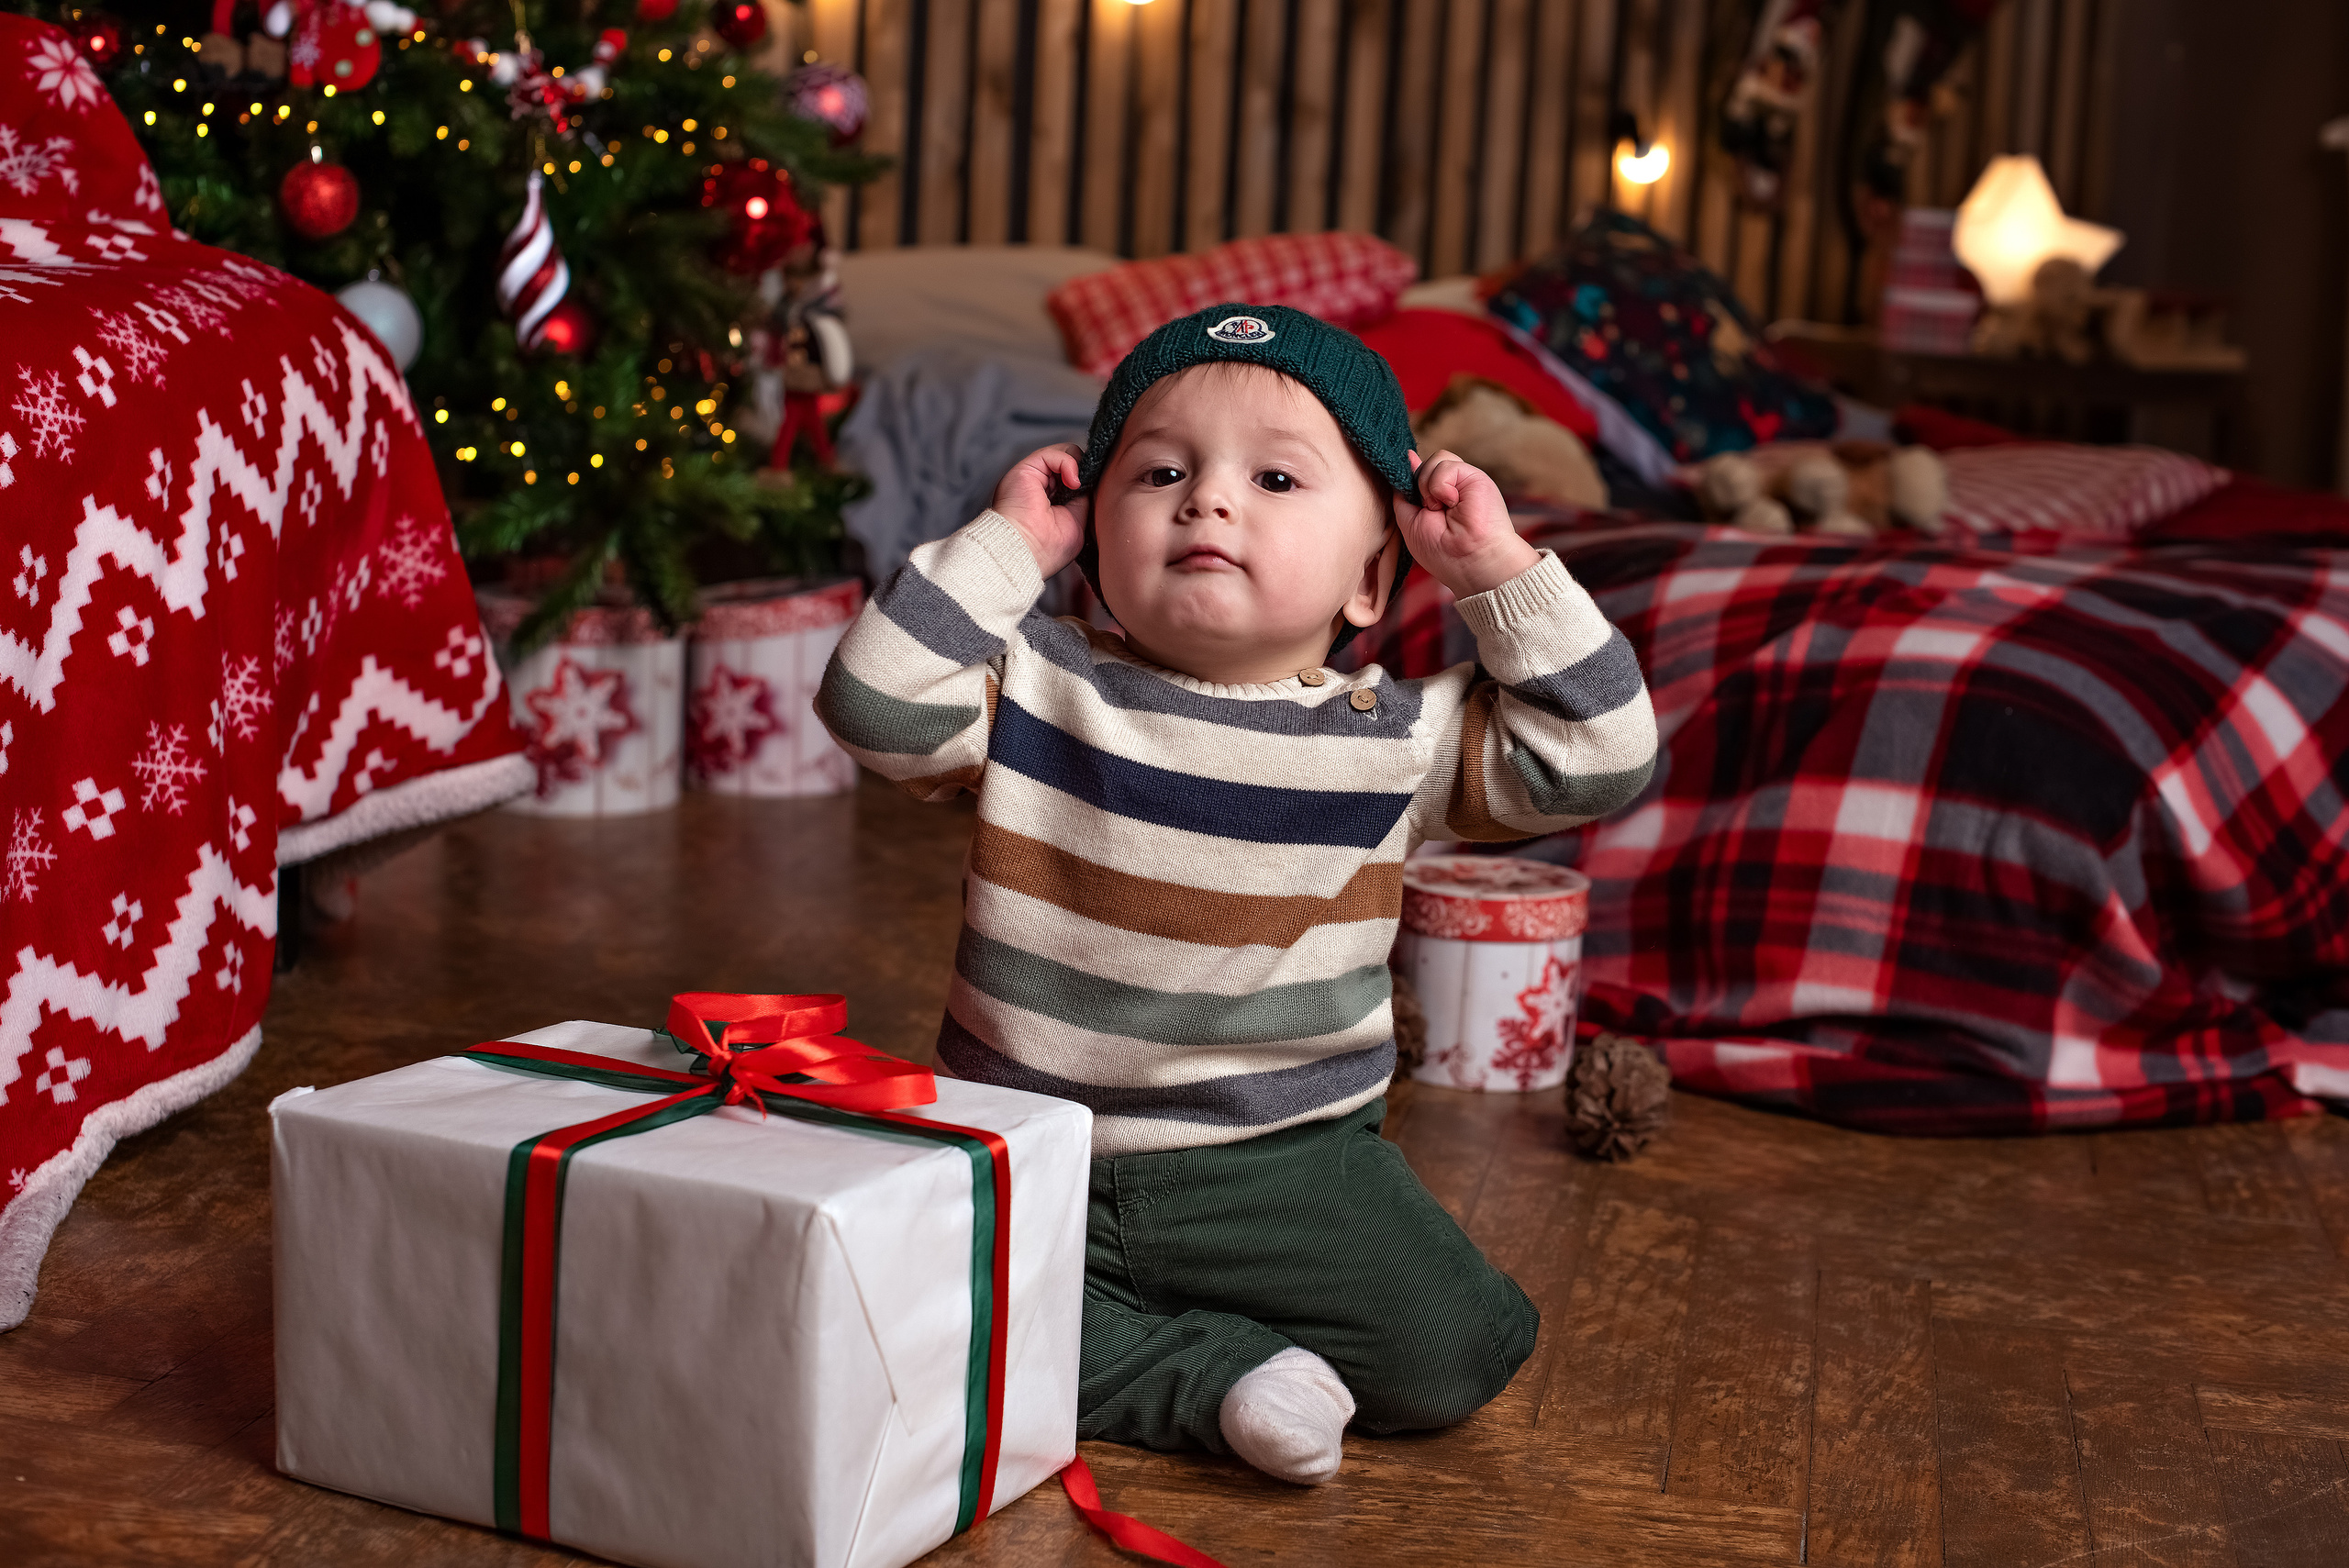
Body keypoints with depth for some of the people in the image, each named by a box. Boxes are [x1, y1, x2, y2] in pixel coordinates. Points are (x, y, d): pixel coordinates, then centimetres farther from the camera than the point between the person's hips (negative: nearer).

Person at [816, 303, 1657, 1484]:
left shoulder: (1394, 735, -1)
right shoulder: (1043, 690, -2)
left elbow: (1598, 757, -1)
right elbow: (875, 702, -15)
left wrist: (1503, 572, -7)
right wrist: (1005, 544, -12)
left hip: (1283, 1162, 0)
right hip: (1030, 1160, 0)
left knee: (1452, 1356, -18)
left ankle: (1107, 1354, -1)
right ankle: (1221, 1379, -12)